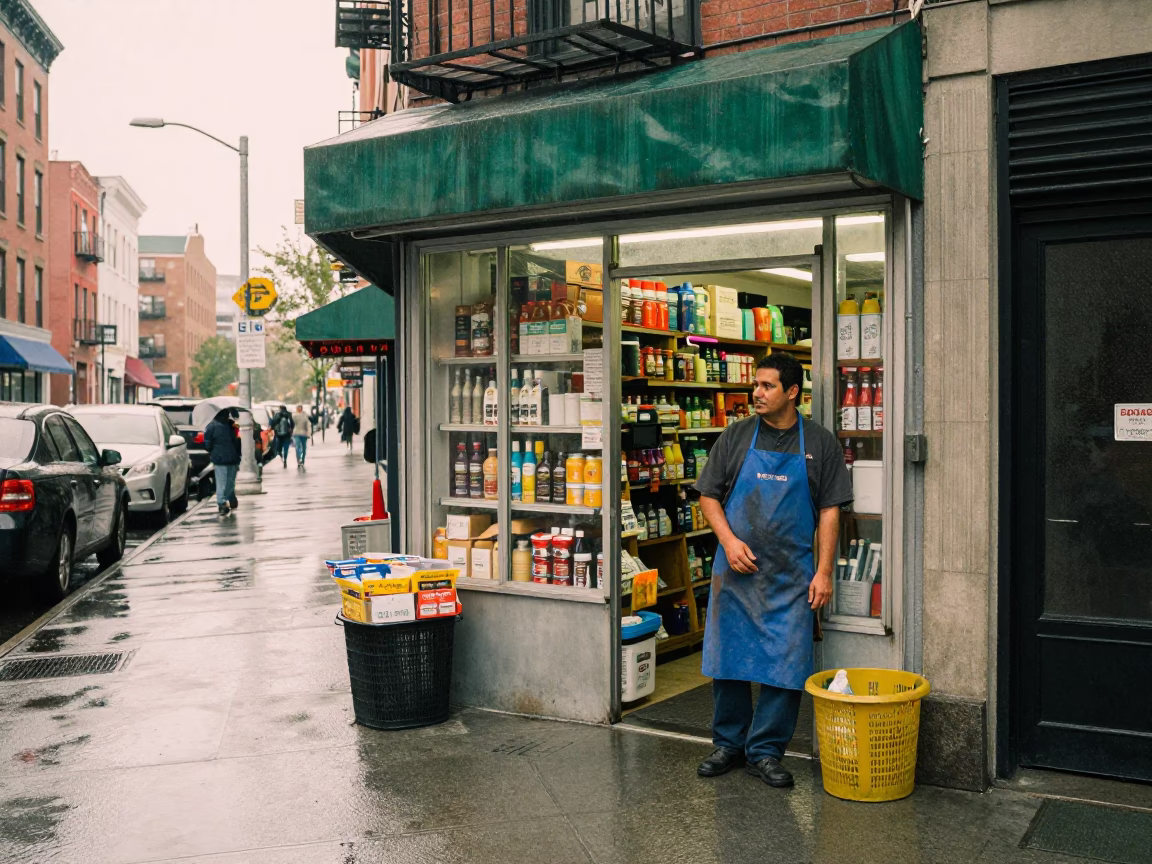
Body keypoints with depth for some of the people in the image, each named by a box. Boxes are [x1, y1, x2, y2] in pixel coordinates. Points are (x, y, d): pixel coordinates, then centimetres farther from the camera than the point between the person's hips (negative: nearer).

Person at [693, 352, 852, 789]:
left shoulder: (820, 443, 3)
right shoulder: (737, 436, 4)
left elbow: (830, 510, 1)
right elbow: (709, 495, 7)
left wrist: (824, 571, -5)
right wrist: (729, 541, -9)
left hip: (792, 576, -1)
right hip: (736, 569, 1)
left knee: (786, 664, 1)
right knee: (727, 658, 8)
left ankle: (765, 751, 16)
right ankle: (729, 744, 24)